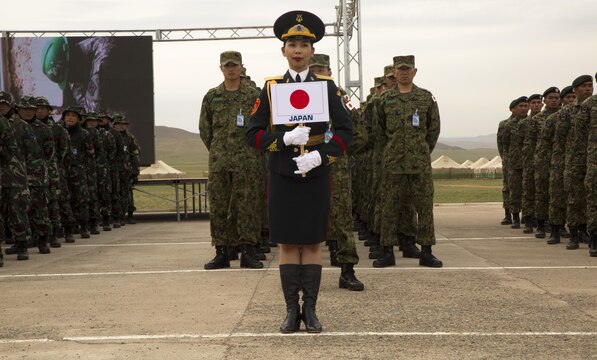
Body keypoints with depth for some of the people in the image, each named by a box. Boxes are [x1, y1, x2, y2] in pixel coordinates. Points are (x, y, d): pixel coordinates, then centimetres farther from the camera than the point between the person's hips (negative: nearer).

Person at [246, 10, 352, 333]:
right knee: (288, 244, 4)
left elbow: (344, 131, -1)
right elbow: (253, 134, 0)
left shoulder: (326, 87, 3)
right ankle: (292, 311, 11)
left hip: (316, 176, 0)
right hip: (282, 176, 0)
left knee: (312, 243, 4)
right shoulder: (270, 88, 3)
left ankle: (310, 310, 11)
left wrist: (320, 156, -16)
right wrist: (285, 139, -17)